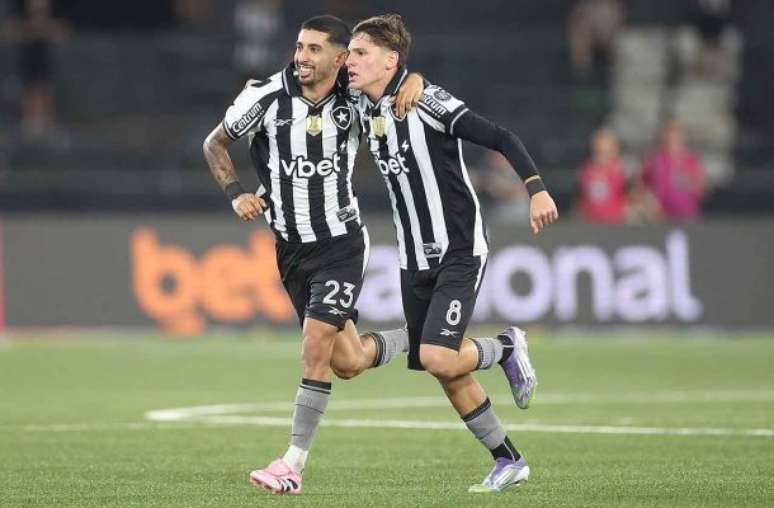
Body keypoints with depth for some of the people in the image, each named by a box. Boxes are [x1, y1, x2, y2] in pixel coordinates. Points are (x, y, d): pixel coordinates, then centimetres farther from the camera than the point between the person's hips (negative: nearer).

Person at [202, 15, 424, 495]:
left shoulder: (354, 96, -7)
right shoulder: (266, 96, -8)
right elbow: (215, 143, 6)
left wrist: (414, 80, -11)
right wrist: (235, 192, -9)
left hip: (342, 243, -2)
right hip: (292, 248, 2)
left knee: (317, 346, -15)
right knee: (348, 362, 3)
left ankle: (295, 462, -7)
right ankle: (418, 339, 34)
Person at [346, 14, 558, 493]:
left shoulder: (426, 102, -16)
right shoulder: (365, 109, 5)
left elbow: (500, 138, -18)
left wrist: (537, 189, -29)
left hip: (459, 252, -7)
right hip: (415, 258, 7)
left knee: (437, 358, -21)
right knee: (447, 374, 6)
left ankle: (506, 347, 11)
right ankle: (509, 461, 21)